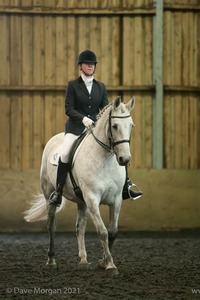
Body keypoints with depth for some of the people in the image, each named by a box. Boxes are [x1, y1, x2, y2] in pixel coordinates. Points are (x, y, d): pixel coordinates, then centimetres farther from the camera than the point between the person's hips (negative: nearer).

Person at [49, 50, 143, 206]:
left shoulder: (100, 86, 13)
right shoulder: (73, 85, 2)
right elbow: (69, 109, -6)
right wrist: (83, 118, -23)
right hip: (76, 127, -4)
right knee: (65, 152, -29)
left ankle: (125, 188, 0)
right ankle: (58, 192, -21)